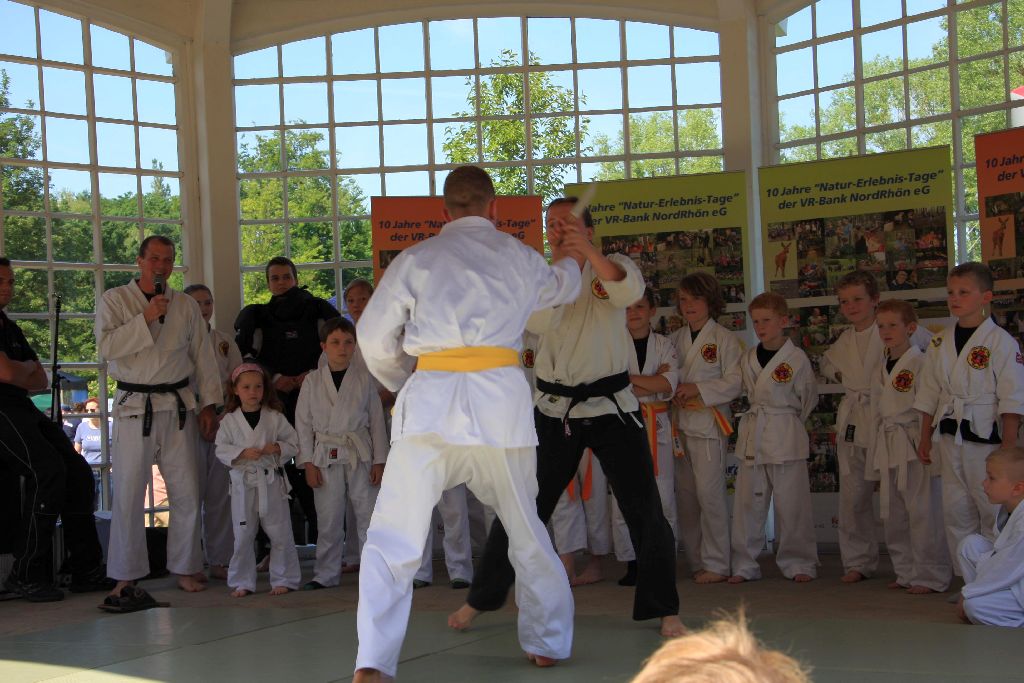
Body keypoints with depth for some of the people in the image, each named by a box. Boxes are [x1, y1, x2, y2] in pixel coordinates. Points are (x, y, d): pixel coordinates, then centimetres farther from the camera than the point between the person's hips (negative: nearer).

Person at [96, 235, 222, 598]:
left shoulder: (186, 305, 10)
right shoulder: (114, 300, 1)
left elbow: (204, 357, 12)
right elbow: (106, 345, -13)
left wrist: (209, 403, 7)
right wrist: (146, 318, -19)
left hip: (178, 405, 3)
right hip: (133, 407, -3)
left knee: (186, 491, 3)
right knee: (129, 493, -2)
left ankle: (185, 567, 16)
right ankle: (126, 575, 8)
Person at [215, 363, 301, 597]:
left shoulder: (275, 417, 3)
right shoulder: (229, 420, 3)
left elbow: (293, 443, 5)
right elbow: (221, 450, 0)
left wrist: (277, 448, -14)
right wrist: (243, 453, -15)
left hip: (272, 482, 0)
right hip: (243, 483, 0)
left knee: (281, 534, 2)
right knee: (243, 536, 6)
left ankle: (283, 579, 14)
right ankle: (242, 582, 17)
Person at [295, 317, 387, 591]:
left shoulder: (364, 378, 3)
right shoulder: (312, 381, 3)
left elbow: (377, 421, 4)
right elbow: (303, 424, 4)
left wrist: (379, 460, 0)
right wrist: (308, 463, -2)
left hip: (360, 455, 0)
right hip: (326, 457, 0)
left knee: (369, 515, 0)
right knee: (328, 520, 6)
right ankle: (326, 574, 17)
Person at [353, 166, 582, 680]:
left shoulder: (415, 259, 6)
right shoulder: (520, 257, 13)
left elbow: (374, 338, 5)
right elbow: (560, 288, 35)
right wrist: (566, 259, 59)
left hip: (430, 401, -2)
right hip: (501, 401, 2)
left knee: (392, 540, 1)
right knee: (527, 531, 21)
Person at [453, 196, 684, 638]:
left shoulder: (612, 268, -1)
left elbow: (628, 289, -27)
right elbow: (538, 321, -16)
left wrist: (588, 252, -44)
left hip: (611, 406, -2)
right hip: (555, 408, 2)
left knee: (645, 511, -3)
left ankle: (664, 610, 11)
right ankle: (480, 599, 21)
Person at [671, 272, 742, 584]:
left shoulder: (723, 339, -3)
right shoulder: (676, 339, 15)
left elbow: (735, 381, -8)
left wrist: (698, 389, -15)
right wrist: (673, 391, 0)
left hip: (709, 422, -6)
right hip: (681, 423, 6)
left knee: (709, 491, -12)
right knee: (685, 494, 8)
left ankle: (717, 563, -5)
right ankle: (696, 561, 17)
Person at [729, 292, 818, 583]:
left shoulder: (796, 358, -6)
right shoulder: (747, 359, 7)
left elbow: (808, 399, 4)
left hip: (786, 437, -4)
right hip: (753, 436, 5)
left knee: (791, 503, 0)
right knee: (747, 502, 6)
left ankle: (798, 562, 13)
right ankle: (745, 564, 15)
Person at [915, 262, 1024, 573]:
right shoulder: (940, 343, 9)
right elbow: (929, 395, 15)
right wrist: (926, 438, 13)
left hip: (985, 435, -5)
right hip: (949, 438, 6)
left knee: (993, 511, -2)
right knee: (956, 512, 9)